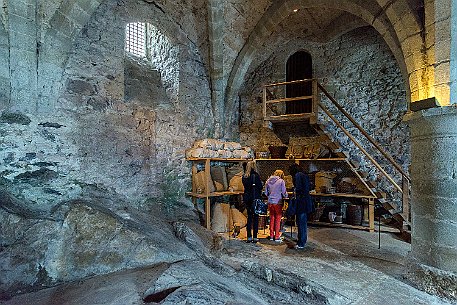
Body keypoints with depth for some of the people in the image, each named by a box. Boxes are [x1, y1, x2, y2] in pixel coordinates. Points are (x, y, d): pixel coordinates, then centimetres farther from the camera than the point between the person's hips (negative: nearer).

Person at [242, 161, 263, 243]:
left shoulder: (244, 176, 3)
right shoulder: (256, 175, -12)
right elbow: (260, 187, -9)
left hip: (247, 198, 5)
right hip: (256, 198, -5)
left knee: (249, 216, 12)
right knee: (255, 217, 4)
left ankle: (249, 237, 14)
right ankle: (255, 237, 8)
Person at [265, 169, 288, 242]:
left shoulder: (268, 181, 5)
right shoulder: (281, 181, -8)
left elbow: (266, 193, 9)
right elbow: (284, 193, -6)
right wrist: (286, 196, 14)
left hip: (270, 202, 4)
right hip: (278, 202, -4)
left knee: (272, 218, 14)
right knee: (278, 219, 5)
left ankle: (271, 236, 21)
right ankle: (277, 237, 8)